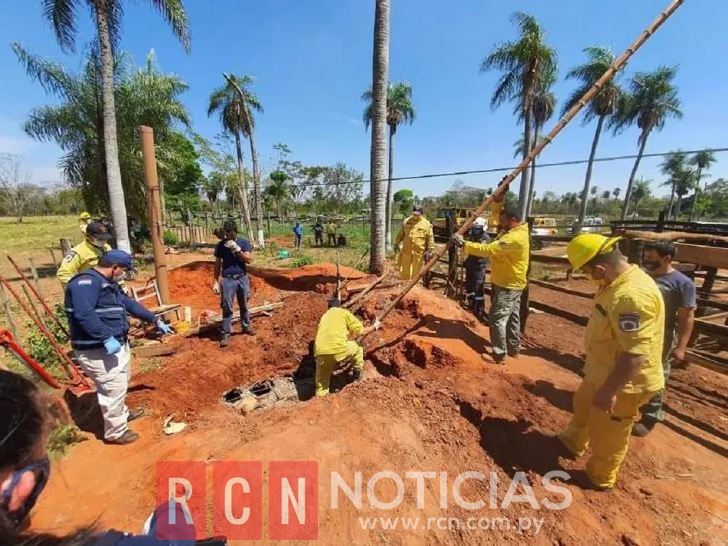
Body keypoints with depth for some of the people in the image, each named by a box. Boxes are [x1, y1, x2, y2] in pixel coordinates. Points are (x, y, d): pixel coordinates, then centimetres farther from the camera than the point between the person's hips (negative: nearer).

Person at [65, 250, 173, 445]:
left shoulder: (108, 284, 13)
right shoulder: (86, 282, -20)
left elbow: (130, 304, 21)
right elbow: (84, 314, -33)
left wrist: (156, 321, 22)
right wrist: (106, 338, -32)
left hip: (117, 344, 11)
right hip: (97, 350, -11)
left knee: (121, 383, 25)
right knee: (115, 387, -1)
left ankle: (121, 413, 47)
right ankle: (115, 432, 16)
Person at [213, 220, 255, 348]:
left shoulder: (244, 243, -1)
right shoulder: (220, 245, 2)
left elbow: (249, 259, -10)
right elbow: (217, 264, 6)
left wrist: (237, 249, -20)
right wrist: (216, 282, 2)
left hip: (242, 278, 1)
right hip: (227, 280, -1)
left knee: (244, 305, 15)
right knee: (227, 308, 0)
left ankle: (246, 326, 31)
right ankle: (226, 334, 7)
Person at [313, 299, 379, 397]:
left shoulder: (324, 316, 29)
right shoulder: (343, 312, 14)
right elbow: (361, 331, 11)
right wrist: (374, 326, 29)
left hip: (320, 353, 5)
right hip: (338, 350, -4)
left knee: (321, 384, 26)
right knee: (358, 347, 26)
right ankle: (358, 380, 35)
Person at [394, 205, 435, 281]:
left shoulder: (426, 224, -2)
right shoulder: (406, 222, 7)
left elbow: (430, 238, -2)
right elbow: (400, 234, 15)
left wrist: (429, 251, -6)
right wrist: (396, 243, 8)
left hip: (419, 252, -3)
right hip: (406, 251, 3)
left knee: (416, 272, 6)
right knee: (404, 271, 10)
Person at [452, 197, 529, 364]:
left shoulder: (515, 238, -27)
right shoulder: (512, 229, 4)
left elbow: (487, 249, -32)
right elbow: (499, 215, 16)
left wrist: (464, 244, -30)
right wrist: (498, 200, -1)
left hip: (508, 285, -10)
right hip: (511, 283, 10)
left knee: (497, 318, -6)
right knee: (512, 317, 19)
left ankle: (499, 355, 3)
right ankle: (513, 348, 33)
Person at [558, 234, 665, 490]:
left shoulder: (631, 295, -35)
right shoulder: (621, 280, -1)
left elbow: (636, 354, -34)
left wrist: (609, 391, -28)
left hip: (623, 383, -9)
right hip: (602, 371, 10)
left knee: (607, 435, 14)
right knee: (583, 405, 30)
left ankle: (600, 478, 39)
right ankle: (573, 441, 54)